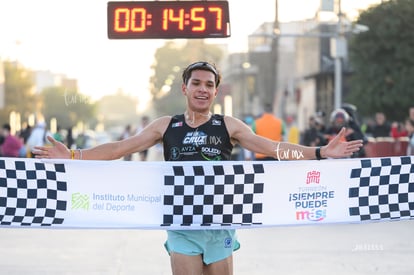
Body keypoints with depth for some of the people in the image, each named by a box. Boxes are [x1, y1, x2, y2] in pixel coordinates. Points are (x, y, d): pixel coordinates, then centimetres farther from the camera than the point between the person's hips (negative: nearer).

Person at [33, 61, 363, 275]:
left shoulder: (228, 126, 2)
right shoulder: (165, 126, 4)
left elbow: (271, 148, -4)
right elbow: (120, 148, 3)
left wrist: (320, 152, -15)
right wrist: (73, 155, -6)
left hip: (220, 226, 0)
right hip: (182, 228, 0)